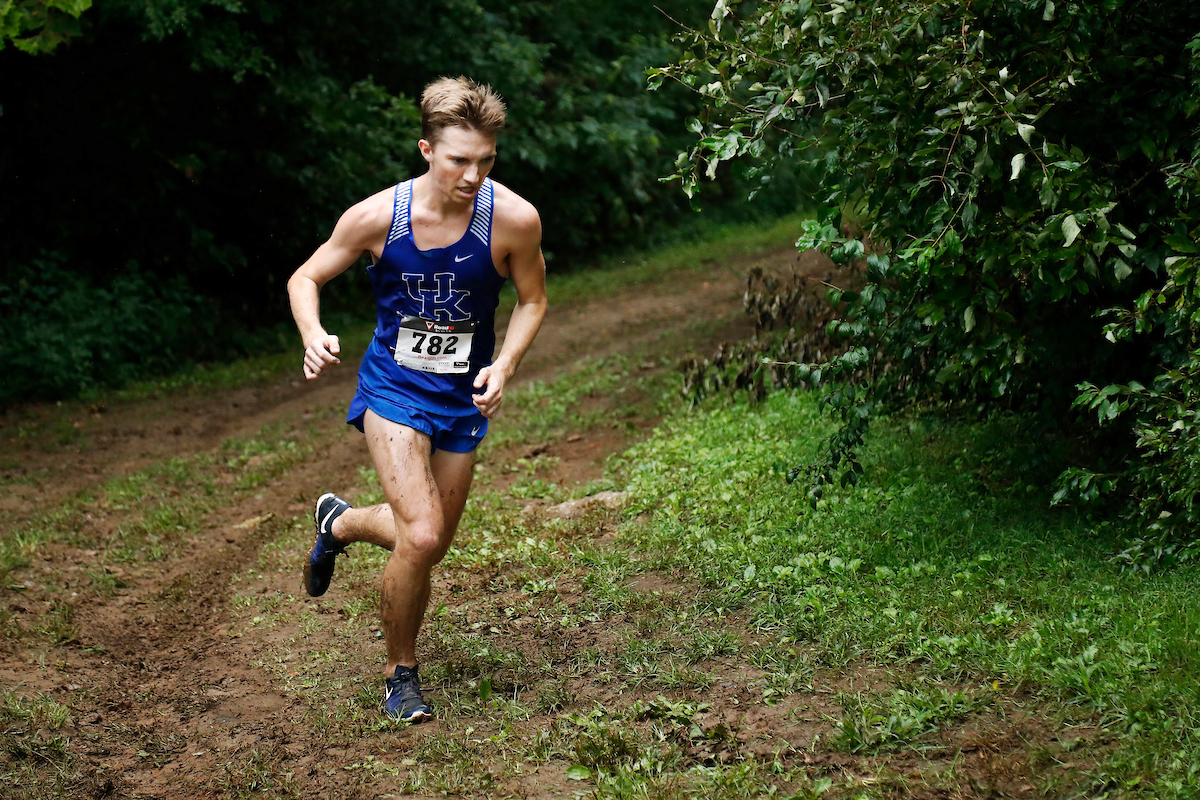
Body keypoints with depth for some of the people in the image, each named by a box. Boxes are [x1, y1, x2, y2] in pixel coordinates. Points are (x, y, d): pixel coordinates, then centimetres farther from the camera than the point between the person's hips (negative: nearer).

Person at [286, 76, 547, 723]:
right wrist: (314, 337, -23)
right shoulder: (377, 216, -18)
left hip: (464, 397, 3)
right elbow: (304, 279, -3)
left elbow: (532, 300, 2)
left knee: (430, 544, 14)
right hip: (394, 386, -3)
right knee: (420, 538, -19)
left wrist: (505, 366, -15)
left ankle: (341, 523, 48)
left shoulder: (514, 220, -17)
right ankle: (401, 672, 6)